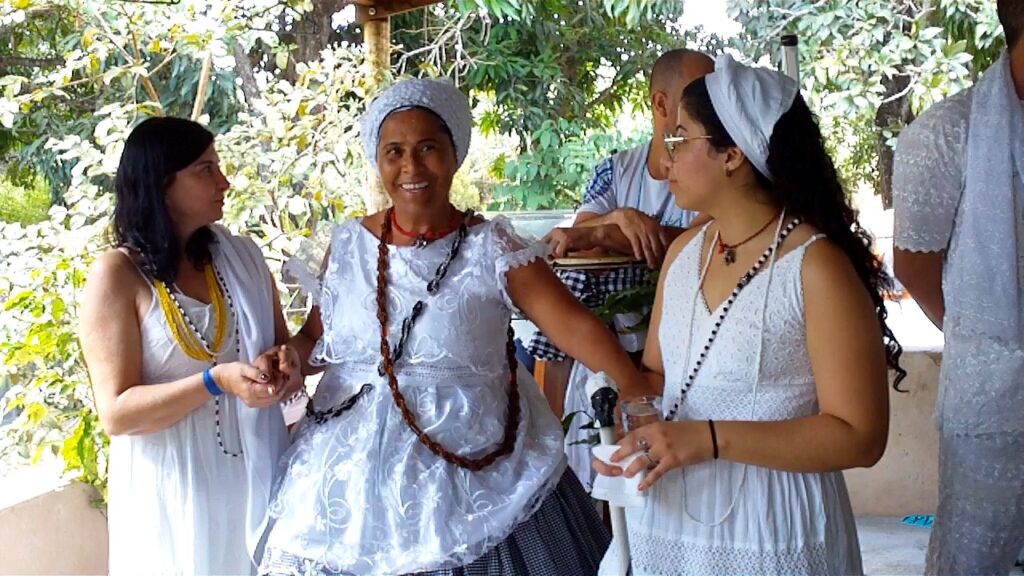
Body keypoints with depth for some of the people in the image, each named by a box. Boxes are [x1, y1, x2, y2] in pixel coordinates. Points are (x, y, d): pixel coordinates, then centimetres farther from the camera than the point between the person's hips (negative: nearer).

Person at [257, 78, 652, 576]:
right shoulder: (349, 244, 2)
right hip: (359, 470, 3)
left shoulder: (492, 249, -7)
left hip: (471, 471, -3)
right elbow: (316, 337, 13)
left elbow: (574, 326, -17)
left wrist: (639, 393, -30)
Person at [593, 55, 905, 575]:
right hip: (668, 517, 6)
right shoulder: (684, 251, 6)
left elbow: (859, 437, -18)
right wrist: (626, 424, -7)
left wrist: (709, 438, -23)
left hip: (768, 532, -6)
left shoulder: (815, 265, -16)